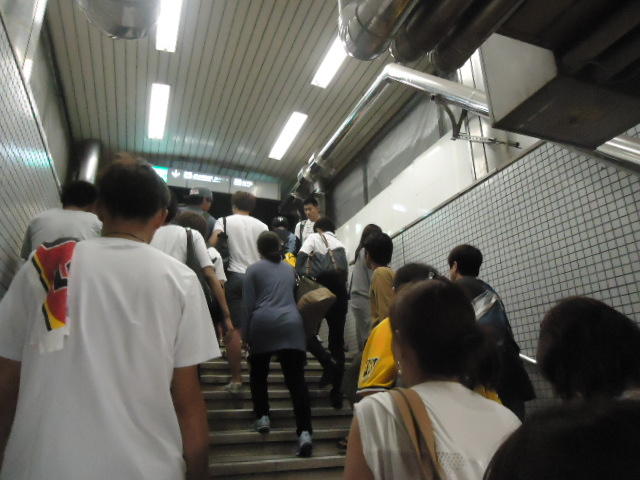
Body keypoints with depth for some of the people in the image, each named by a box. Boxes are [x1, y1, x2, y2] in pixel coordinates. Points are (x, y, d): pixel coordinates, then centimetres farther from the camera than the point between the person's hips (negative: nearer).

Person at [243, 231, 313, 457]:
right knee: (296, 378, -2)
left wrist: (245, 333, 9)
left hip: (262, 324, -2)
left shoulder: (254, 269, 8)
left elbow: (249, 304, 3)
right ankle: (304, 432, -10)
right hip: (291, 324, 2)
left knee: (258, 372, 22)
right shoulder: (290, 268, 18)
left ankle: (262, 417, 22)